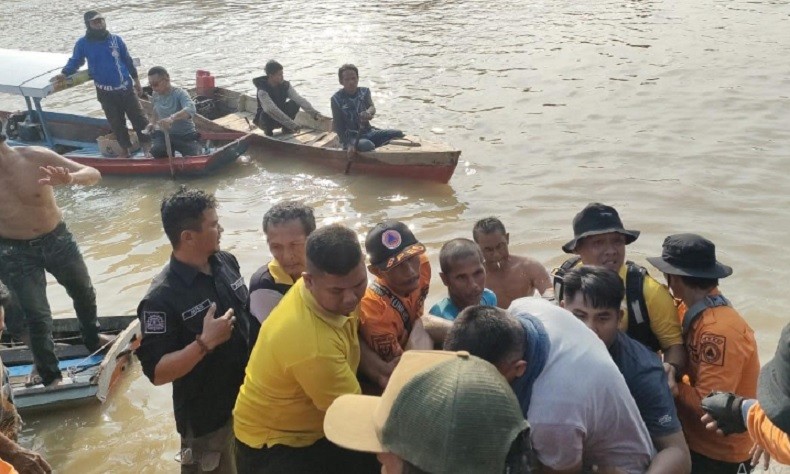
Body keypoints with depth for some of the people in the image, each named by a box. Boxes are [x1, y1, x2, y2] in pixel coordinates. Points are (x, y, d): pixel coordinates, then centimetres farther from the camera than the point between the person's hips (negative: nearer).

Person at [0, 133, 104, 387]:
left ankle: (93, 339, 50)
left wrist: (70, 179, -38)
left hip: (57, 239, 2)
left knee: (84, 292, 21)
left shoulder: (36, 157, -17)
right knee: (37, 316, 4)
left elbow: (93, 174, -17)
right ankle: (49, 375, 24)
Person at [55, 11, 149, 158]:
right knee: (116, 122, 8)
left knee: (138, 117, 3)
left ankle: (148, 144, 12)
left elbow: (128, 60, 7)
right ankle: (126, 149, 19)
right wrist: (64, 73, -14)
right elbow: (75, 61, 5)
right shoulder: (83, 44, -2)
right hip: (105, 92, 0)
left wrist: (136, 80, 9)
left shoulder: (116, 39, 1)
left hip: (126, 87, 0)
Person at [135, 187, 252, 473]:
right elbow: (156, 372, -24)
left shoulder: (226, 262, -5)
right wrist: (205, 343, -33)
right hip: (207, 417, -6)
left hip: (249, 400, 6)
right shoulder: (162, 298, -25)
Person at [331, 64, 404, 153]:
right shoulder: (336, 99, -6)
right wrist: (348, 144, -22)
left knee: (398, 134, -14)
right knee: (367, 145, -39)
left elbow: (372, 107, -15)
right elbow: (338, 125, -9)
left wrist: (368, 112, -41)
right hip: (351, 136, -5)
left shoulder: (364, 92, 5)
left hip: (368, 132, 5)